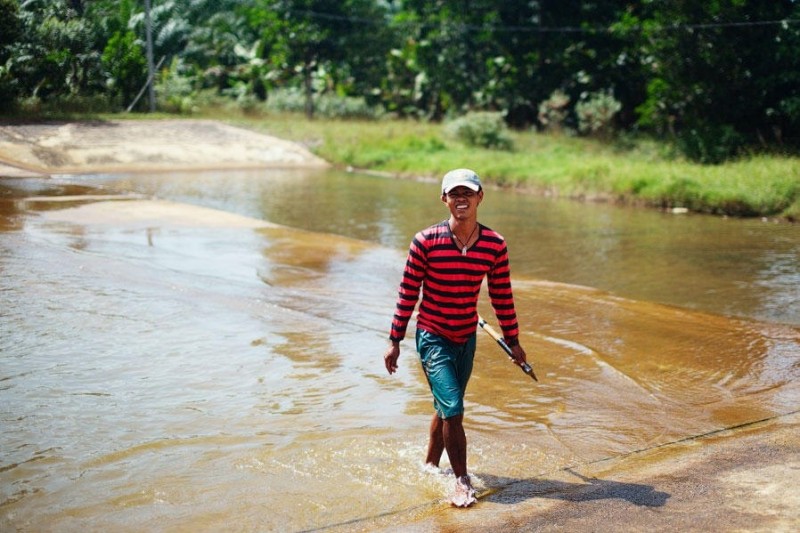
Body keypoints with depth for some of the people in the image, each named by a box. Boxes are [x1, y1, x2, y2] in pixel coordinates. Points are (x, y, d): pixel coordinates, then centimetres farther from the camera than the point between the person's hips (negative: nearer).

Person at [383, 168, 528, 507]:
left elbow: (502, 296, 3)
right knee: (452, 409, -13)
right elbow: (408, 292, -9)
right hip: (433, 338, -4)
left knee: (446, 408, 18)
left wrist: (513, 342, 10)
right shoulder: (426, 241, -17)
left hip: (467, 338, 4)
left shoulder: (495, 245, -8)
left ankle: (430, 465, 40)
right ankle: (462, 481, 3)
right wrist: (394, 342, -6)